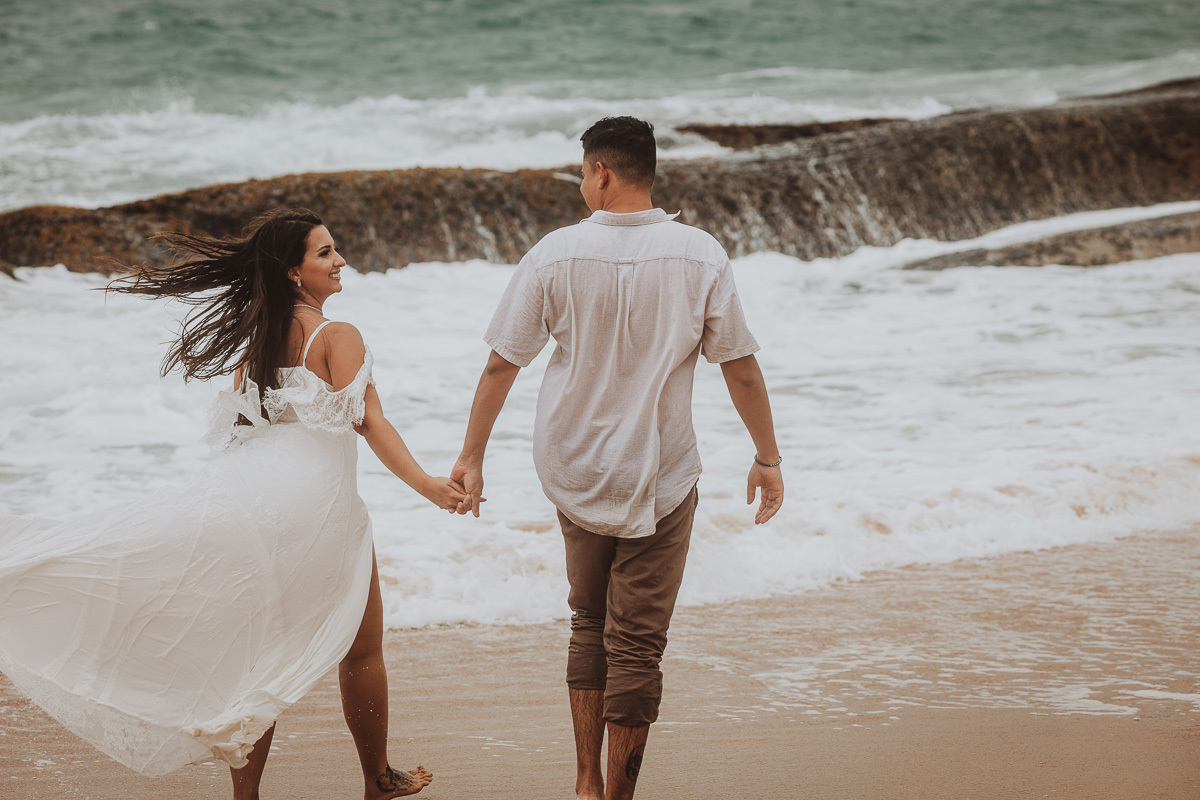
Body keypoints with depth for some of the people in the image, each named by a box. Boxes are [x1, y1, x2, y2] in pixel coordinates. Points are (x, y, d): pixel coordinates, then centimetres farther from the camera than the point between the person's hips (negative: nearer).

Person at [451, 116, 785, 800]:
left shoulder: (555, 255, -9)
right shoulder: (701, 256, -10)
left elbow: (502, 363, -4)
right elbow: (742, 367, -5)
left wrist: (472, 456, 6)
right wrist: (768, 457, 7)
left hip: (574, 475, 2)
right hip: (660, 479, -2)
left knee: (590, 621, 20)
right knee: (636, 642, 4)